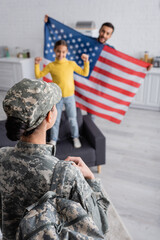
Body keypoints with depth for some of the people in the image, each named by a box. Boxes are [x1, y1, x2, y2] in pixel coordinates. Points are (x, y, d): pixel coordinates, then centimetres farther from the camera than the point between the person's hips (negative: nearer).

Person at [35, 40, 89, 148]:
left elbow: (85, 73, 4)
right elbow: (38, 75, -1)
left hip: (70, 96, 1)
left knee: (72, 119, 13)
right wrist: (37, 64, -14)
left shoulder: (72, 64, -4)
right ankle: (53, 140, 26)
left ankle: (75, 137, 33)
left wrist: (86, 61, -7)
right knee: (55, 120, 9)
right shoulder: (51, 66, -7)